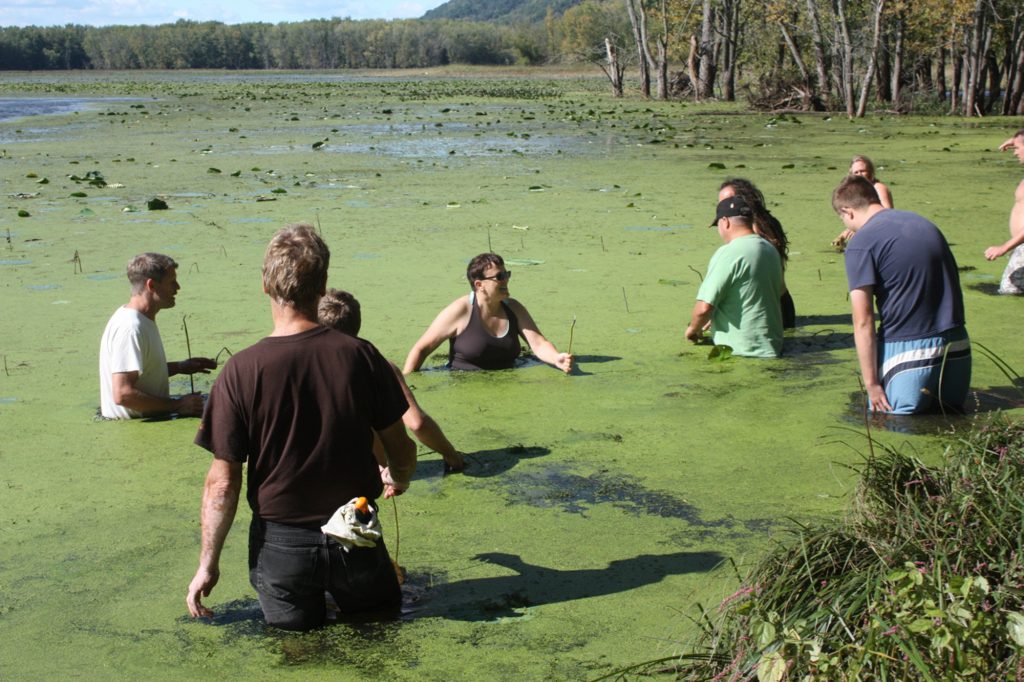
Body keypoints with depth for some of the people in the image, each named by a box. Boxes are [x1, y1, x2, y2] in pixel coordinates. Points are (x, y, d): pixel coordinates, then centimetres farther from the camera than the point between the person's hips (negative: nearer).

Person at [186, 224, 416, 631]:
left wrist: (208, 564, 0)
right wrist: (397, 480, 23)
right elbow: (402, 452, -1)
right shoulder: (360, 356, -11)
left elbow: (223, 482, -13)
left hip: (282, 542, -1)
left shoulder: (241, 372, -15)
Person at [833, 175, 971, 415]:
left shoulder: (861, 243, -8)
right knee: (952, 408, 27)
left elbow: (863, 322, -12)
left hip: (909, 351, -6)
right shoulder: (925, 224, 14)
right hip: (958, 347, 7)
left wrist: (871, 384, -9)